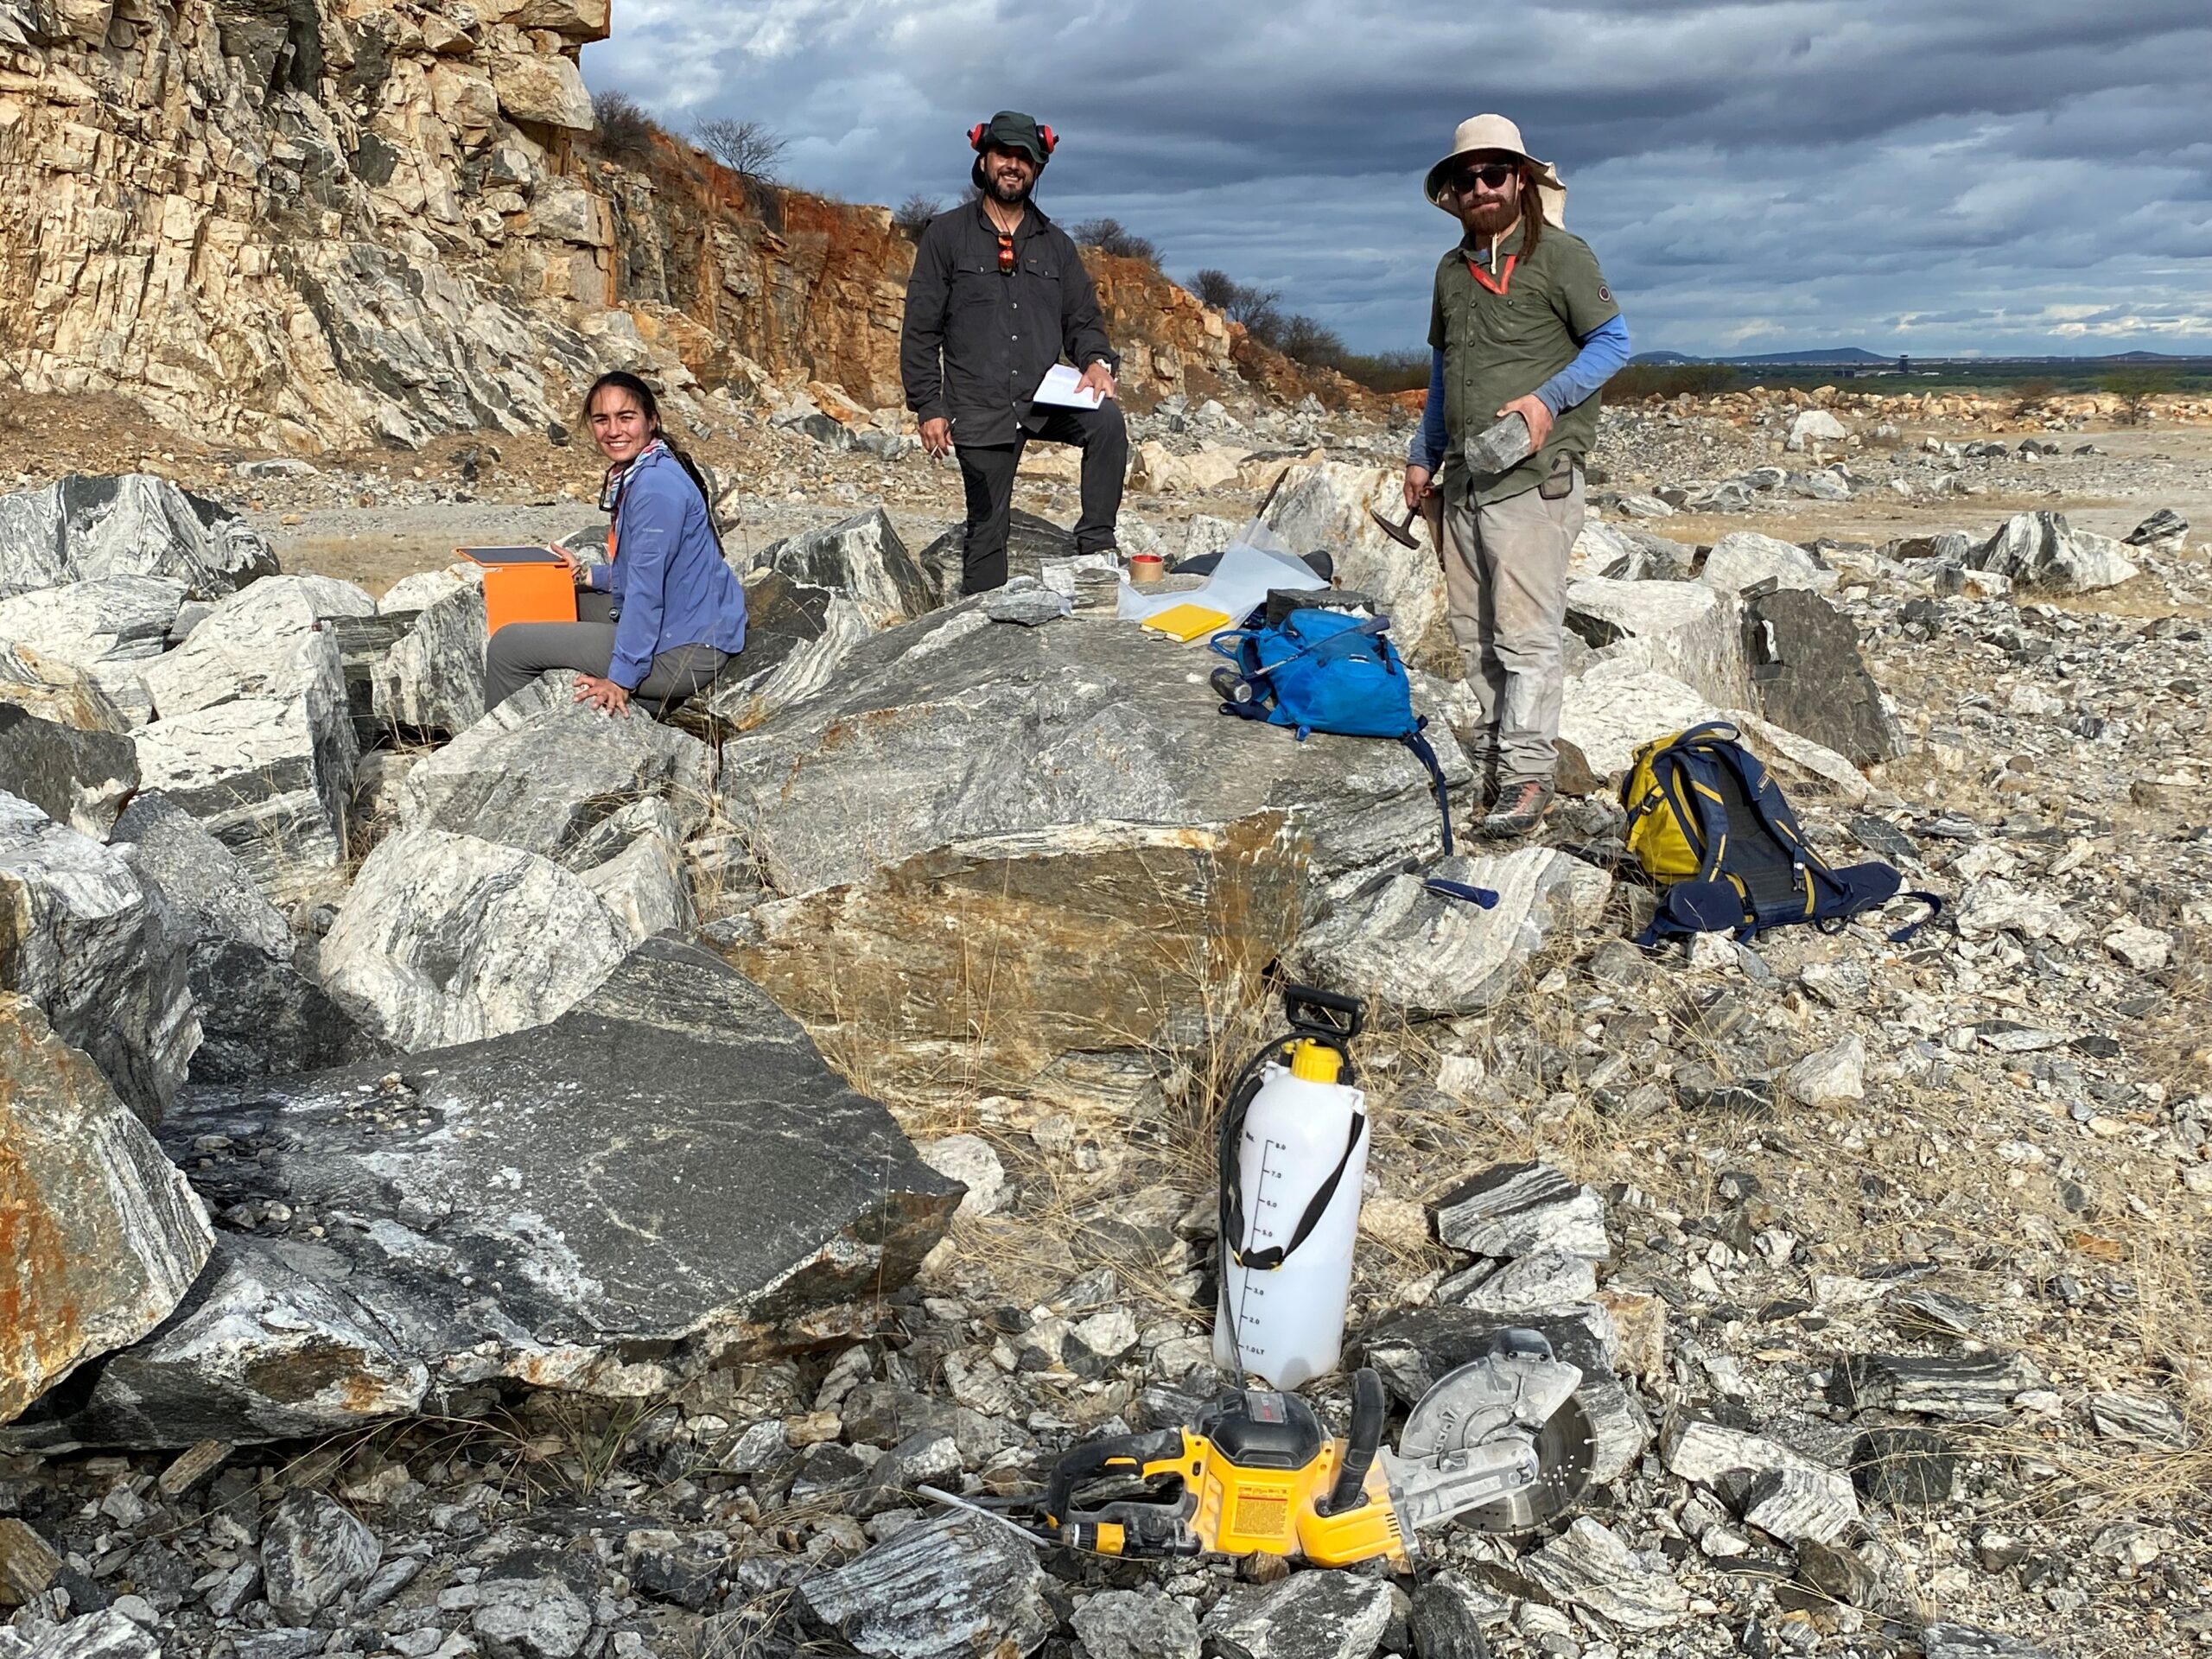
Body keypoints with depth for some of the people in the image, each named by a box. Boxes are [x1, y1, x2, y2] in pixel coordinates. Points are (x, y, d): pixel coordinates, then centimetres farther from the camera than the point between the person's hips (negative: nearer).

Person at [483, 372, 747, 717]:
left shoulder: (656, 485, -21)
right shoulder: (633, 475, 10)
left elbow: (647, 586, -23)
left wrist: (621, 679, -22)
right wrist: (586, 575, 10)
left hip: (682, 653, -10)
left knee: (508, 645, -5)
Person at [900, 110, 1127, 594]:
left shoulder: (1055, 244, 14)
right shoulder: (947, 235, 4)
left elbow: (1082, 319, 15)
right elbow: (921, 329, 2)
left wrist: (1096, 361, -9)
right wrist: (929, 407, -7)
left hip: (1046, 398, 2)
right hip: (980, 408, -2)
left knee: (1107, 421, -28)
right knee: (985, 531, 1)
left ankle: (1095, 547, -21)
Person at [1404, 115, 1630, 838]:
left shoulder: (1559, 254, -2)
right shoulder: (1452, 270, 18)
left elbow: (1613, 341, -4)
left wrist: (1547, 399, -17)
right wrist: (1424, 455, 21)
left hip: (1534, 476, -7)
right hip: (1464, 477, 7)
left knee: (1524, 631, -11)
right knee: (1472, 629, 9)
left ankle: (1527, 776, -10)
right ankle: (1493, 752, 20)